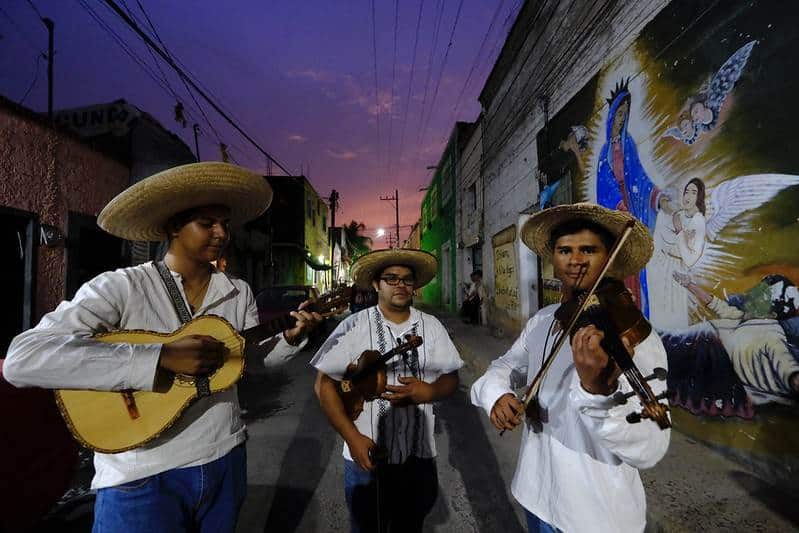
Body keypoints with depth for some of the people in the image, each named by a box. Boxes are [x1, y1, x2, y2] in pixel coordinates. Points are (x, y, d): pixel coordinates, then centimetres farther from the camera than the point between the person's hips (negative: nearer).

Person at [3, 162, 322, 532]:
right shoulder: (119, 288, -15)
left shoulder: (239, 293, 0)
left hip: (225, 460, 5)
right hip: (141, 475, -4)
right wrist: (163, 357, -32)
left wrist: (291, 336, -10)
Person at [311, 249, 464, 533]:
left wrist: (428, 391, -17)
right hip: (366, 455, -2)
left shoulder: (431, 326, 0)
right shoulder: (354, 326, -10)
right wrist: (352, 437, -15)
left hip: (420, 456, 3)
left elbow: (451, 379, 4)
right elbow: (324, 384, -8)